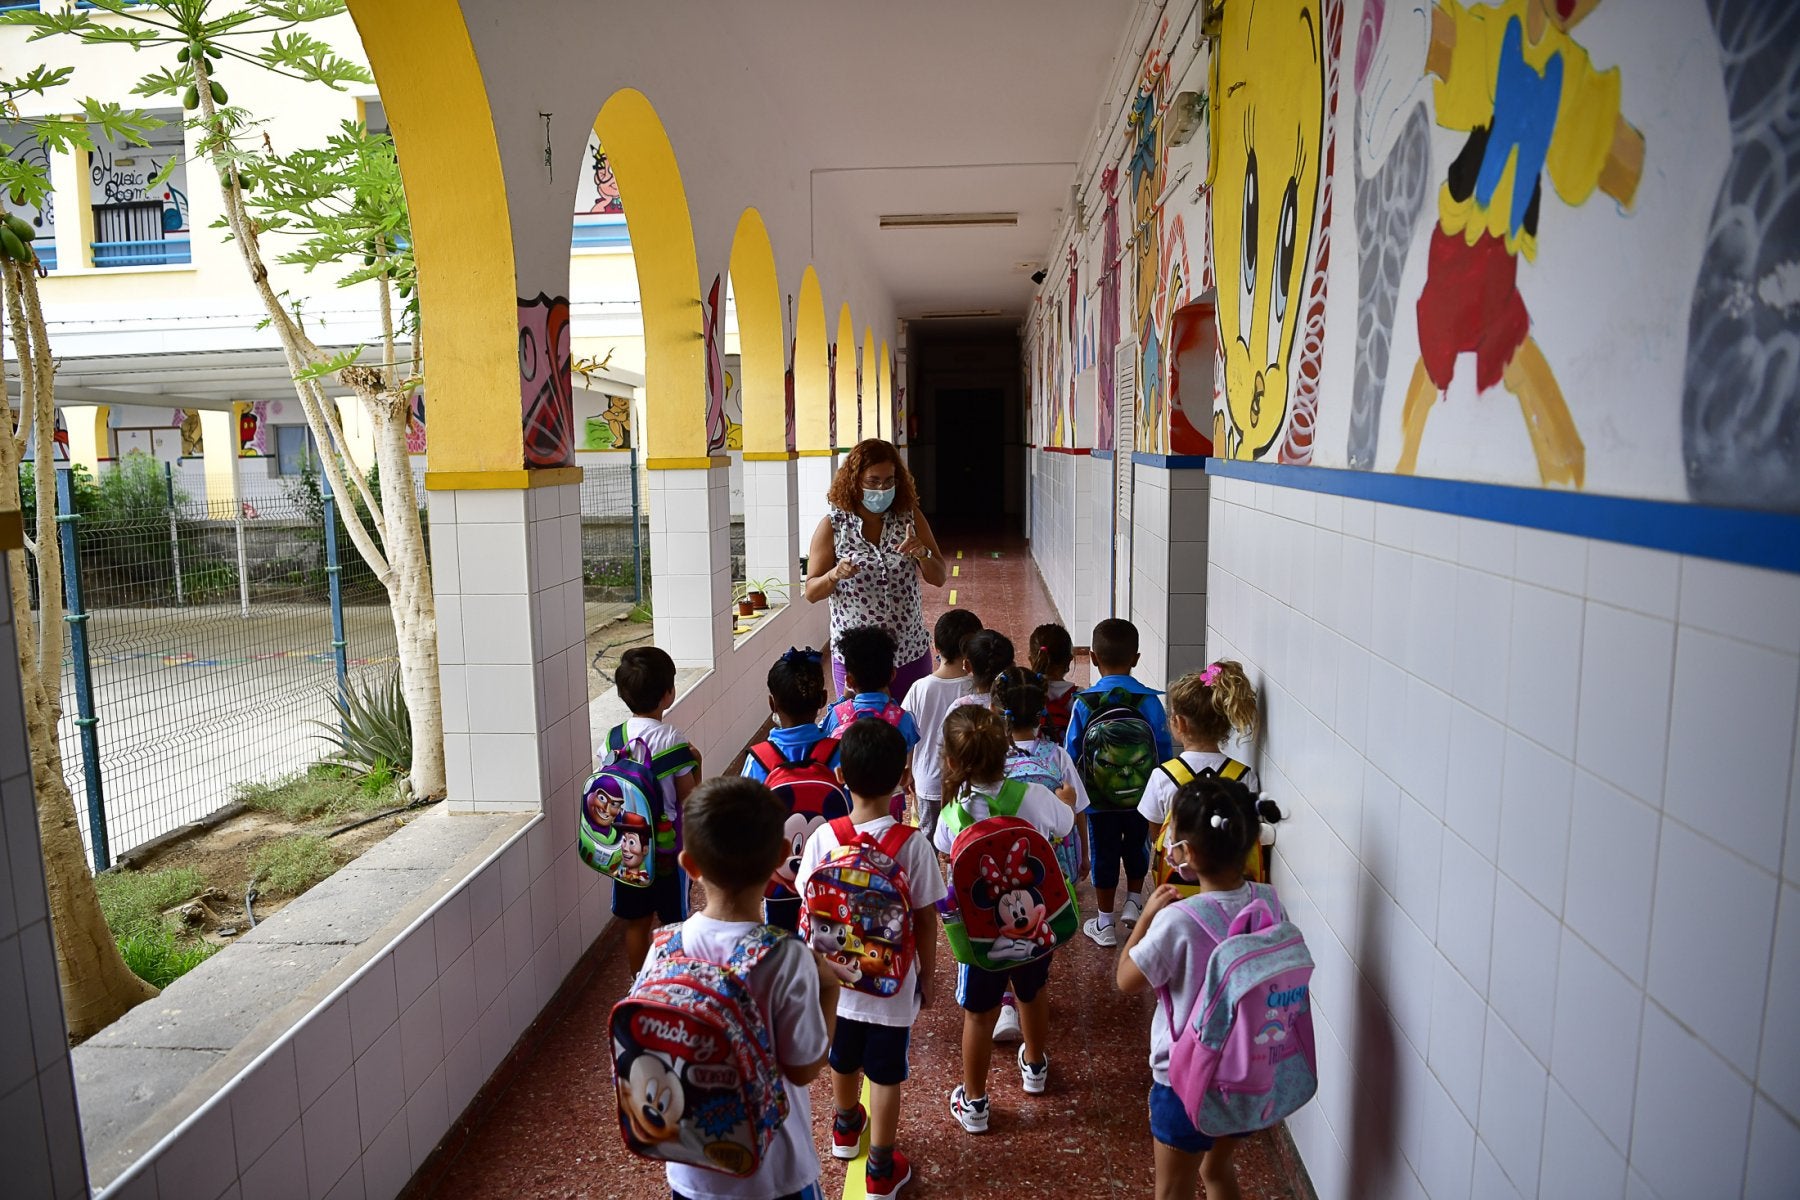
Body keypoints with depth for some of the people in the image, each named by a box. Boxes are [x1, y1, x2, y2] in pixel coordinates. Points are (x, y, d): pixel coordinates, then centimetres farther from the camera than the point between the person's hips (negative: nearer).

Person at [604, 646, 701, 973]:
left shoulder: (612, 738, -4)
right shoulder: (672, 740, -18)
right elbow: (689, 799, -14)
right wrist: (695, 763, -1)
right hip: (668, 847, -4)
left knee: (636, 923, 17)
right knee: (673, 923, 11)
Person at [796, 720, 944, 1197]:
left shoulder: (822, 839, -17)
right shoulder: (912, 844, -22)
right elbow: (926, 919, -14)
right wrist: (928, 973, 3)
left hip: (837, 977, 3)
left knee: (843, 1058, 26)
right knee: (886, 1073, 15)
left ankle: (846, 1127, 52)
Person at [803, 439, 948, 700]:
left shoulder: (910, 518, 0)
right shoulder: (833, 526, -7)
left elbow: (939, 578, 3)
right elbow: (811, 593, -4)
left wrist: (922, 554, -17)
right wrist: (835, 575, -24)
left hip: (911, 654, 2)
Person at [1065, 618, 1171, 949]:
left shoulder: (1083, 703, -17)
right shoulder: (1150, 701, -16)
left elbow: (1071, 755, -9)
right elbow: (1165, 751, -7)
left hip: (1099, 799, -1)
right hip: (1142, 797, 1)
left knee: (1103, 856, 15)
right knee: (1137, 847, 28)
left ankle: (1105, 924, 26)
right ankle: (1134, 902, 40)